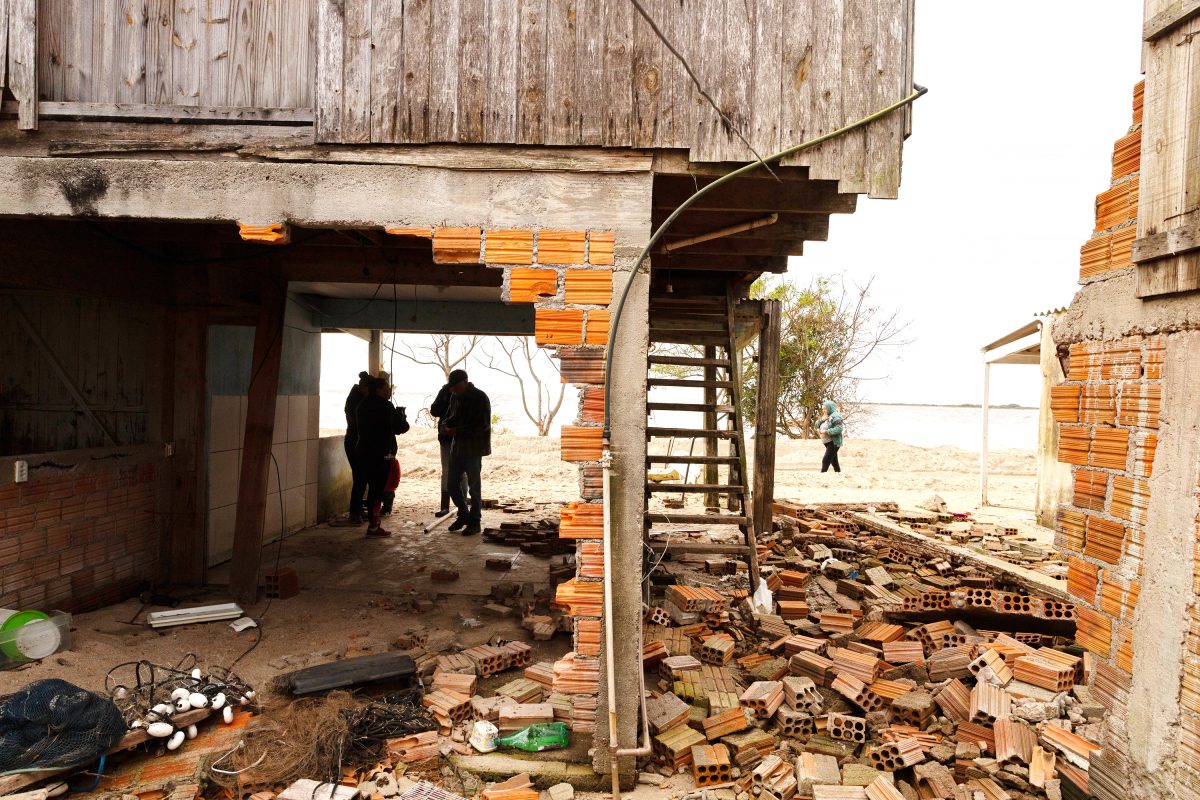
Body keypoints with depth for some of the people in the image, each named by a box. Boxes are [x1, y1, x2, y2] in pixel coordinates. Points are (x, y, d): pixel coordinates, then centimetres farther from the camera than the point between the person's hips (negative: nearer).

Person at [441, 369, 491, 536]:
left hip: (473, 449, -7)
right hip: (457, 447, 7)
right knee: (453, 483, 11)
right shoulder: (455, 397, 9)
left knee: (473, 486, 1)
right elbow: (449, 416, 20)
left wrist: (457, 431, -20)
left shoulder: (480, 398, -13)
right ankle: (463, 515, 28)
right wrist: (446, 425, -5)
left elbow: (483, 425, -19)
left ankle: (474, 521, 12)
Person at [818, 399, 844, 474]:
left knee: (825, 461, -13)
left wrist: (827, 431, -24)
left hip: (834, 442, -10)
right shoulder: (826, 416, 15)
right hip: (828, 442, 10)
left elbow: (839, 428, -25)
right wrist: (821, 420, -3)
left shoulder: (835, 416, -14)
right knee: (834, 461, 14)